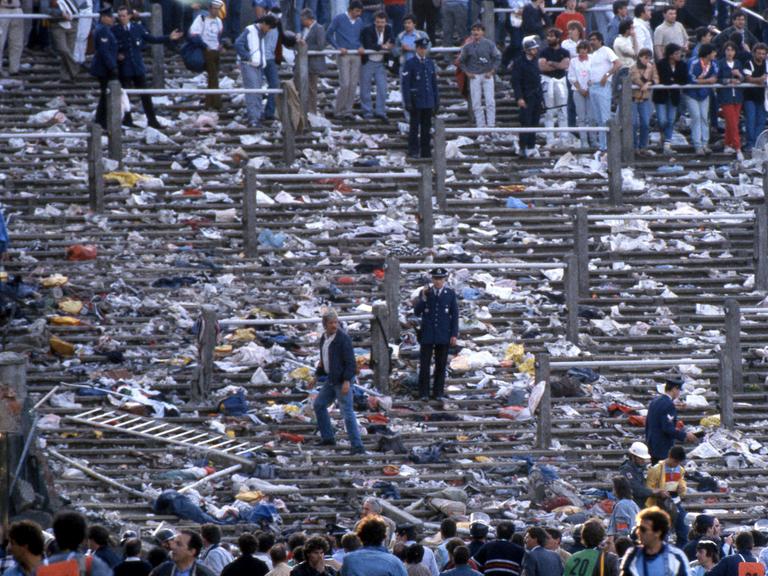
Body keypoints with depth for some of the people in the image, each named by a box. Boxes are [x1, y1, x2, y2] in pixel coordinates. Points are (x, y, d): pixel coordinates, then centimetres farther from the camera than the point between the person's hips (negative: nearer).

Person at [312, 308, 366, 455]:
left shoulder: (343, 338, -16)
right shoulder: (324, 338, 9)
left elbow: (350, 361, -19)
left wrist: (346, 381, -26)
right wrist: (318, 374, 9)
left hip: (343, 381, -9)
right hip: (331, 379, 9)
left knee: (347, 412, -12)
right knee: (319, 405, 17)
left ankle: (357, 446, -12)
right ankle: (327, 438, 28)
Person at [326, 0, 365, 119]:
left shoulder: (359, 21, 13)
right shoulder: (339, 19, -1)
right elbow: (329, 35, 0)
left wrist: (361, 46, 1)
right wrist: (338, 47, -11)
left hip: (356, 56, 5)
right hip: (344, 56, -5)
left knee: (353, 85, 1)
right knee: (345, 84, -11)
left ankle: (348, 110, 8)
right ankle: (339, 110, 0)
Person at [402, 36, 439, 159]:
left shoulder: (430, 63, 12)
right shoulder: (410, 63, -4)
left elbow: (434, 83, 16)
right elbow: (405, 83, -7)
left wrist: (436, 101, 12)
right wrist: (408, 102, -12)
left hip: (428, 101, 5)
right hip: (416, 101, -5)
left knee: (427, 127, 7)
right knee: (414, 126, -1)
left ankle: (426, 151, 13)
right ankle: (413, 151, 3)